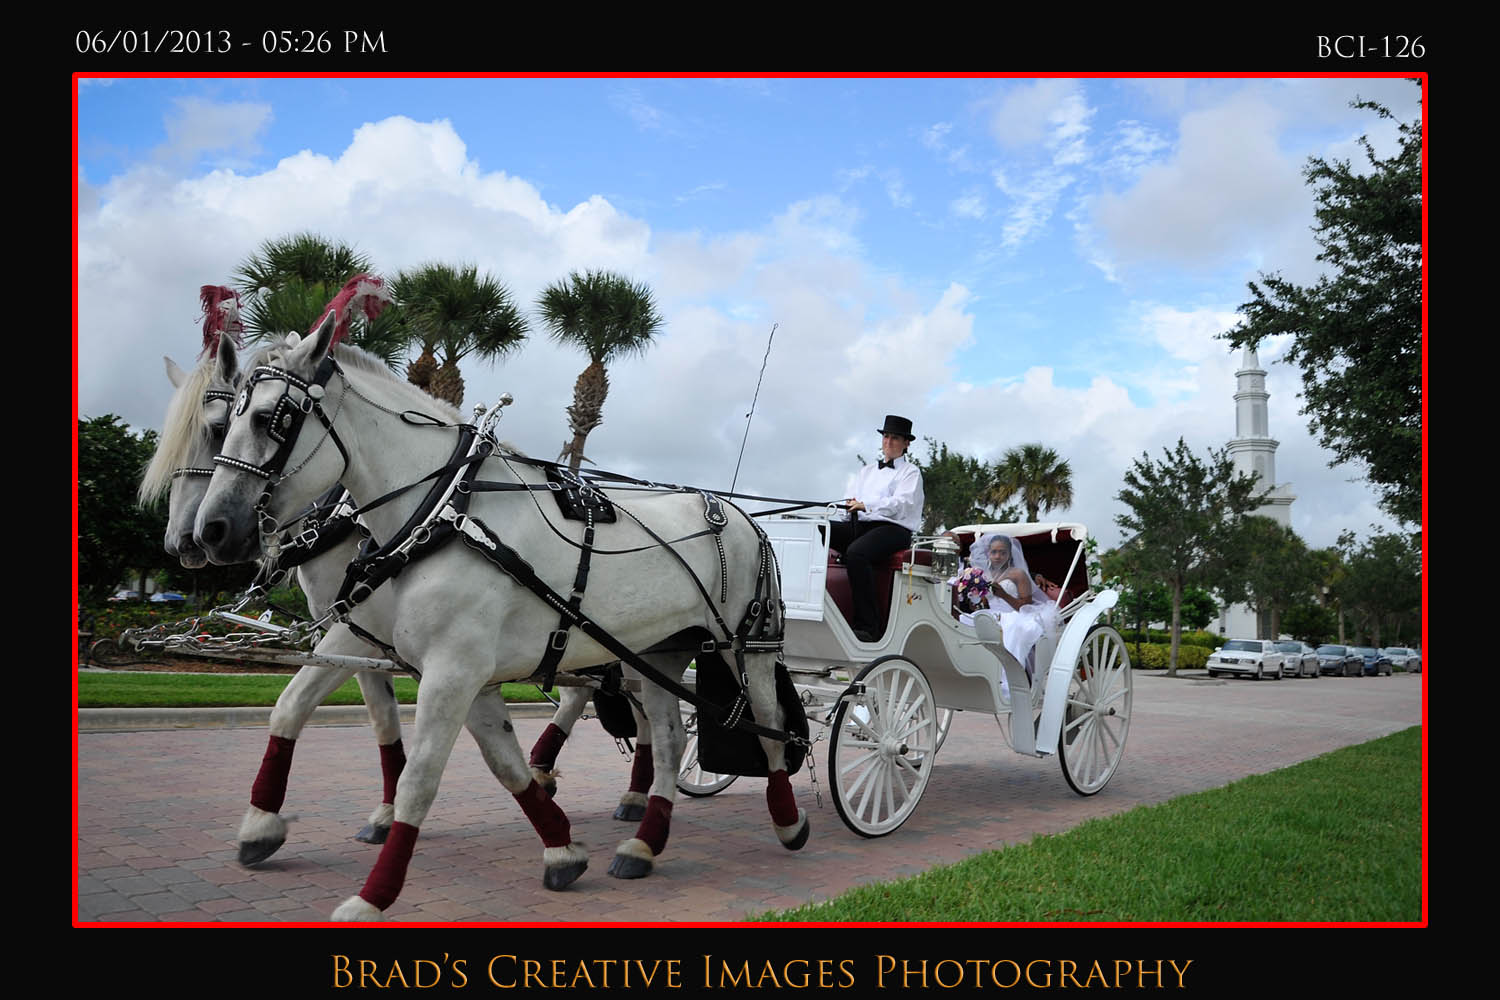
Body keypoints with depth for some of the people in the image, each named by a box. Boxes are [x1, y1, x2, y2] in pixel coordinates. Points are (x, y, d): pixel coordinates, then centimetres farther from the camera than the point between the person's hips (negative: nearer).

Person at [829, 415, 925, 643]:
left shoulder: (911, 472, 12)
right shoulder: (866, 472, 32)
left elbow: (901, 502, -6)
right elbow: (850, 499, 21)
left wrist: (866, 505, -20)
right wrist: (849, 506, -5)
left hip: (892, 528, -6)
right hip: (858, 525, 6)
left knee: (856, 553, -37)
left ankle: (867, 626, -37)